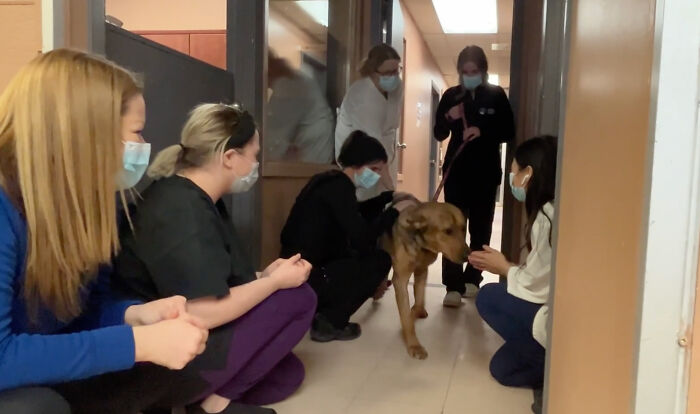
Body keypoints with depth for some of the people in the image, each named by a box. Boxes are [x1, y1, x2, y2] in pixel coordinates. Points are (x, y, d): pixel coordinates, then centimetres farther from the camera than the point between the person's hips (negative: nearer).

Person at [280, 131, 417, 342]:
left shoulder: (331, 181, 11)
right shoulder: (339, 186, -17)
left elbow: (356, 214, 27)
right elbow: (361, 237, -22)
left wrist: (390, 197, 20)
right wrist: (395, 211, -10)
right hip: (305, 278, -10)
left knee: (364, 256, 22)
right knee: (380, 260, -4)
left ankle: (317, 309, 17)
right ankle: (328, 323, -1)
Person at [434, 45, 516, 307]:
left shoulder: (497, 95, 1)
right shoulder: (451, 95, 4)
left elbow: (509, 133, -2)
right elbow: (439, 134, 5)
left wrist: (482, 131, -18)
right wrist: (448, 118, -15)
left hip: (486, 172, 0)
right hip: (456, 170, 0)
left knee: (481, 228, 8)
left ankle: (472, 278, 22)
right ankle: (454, 286, -7)